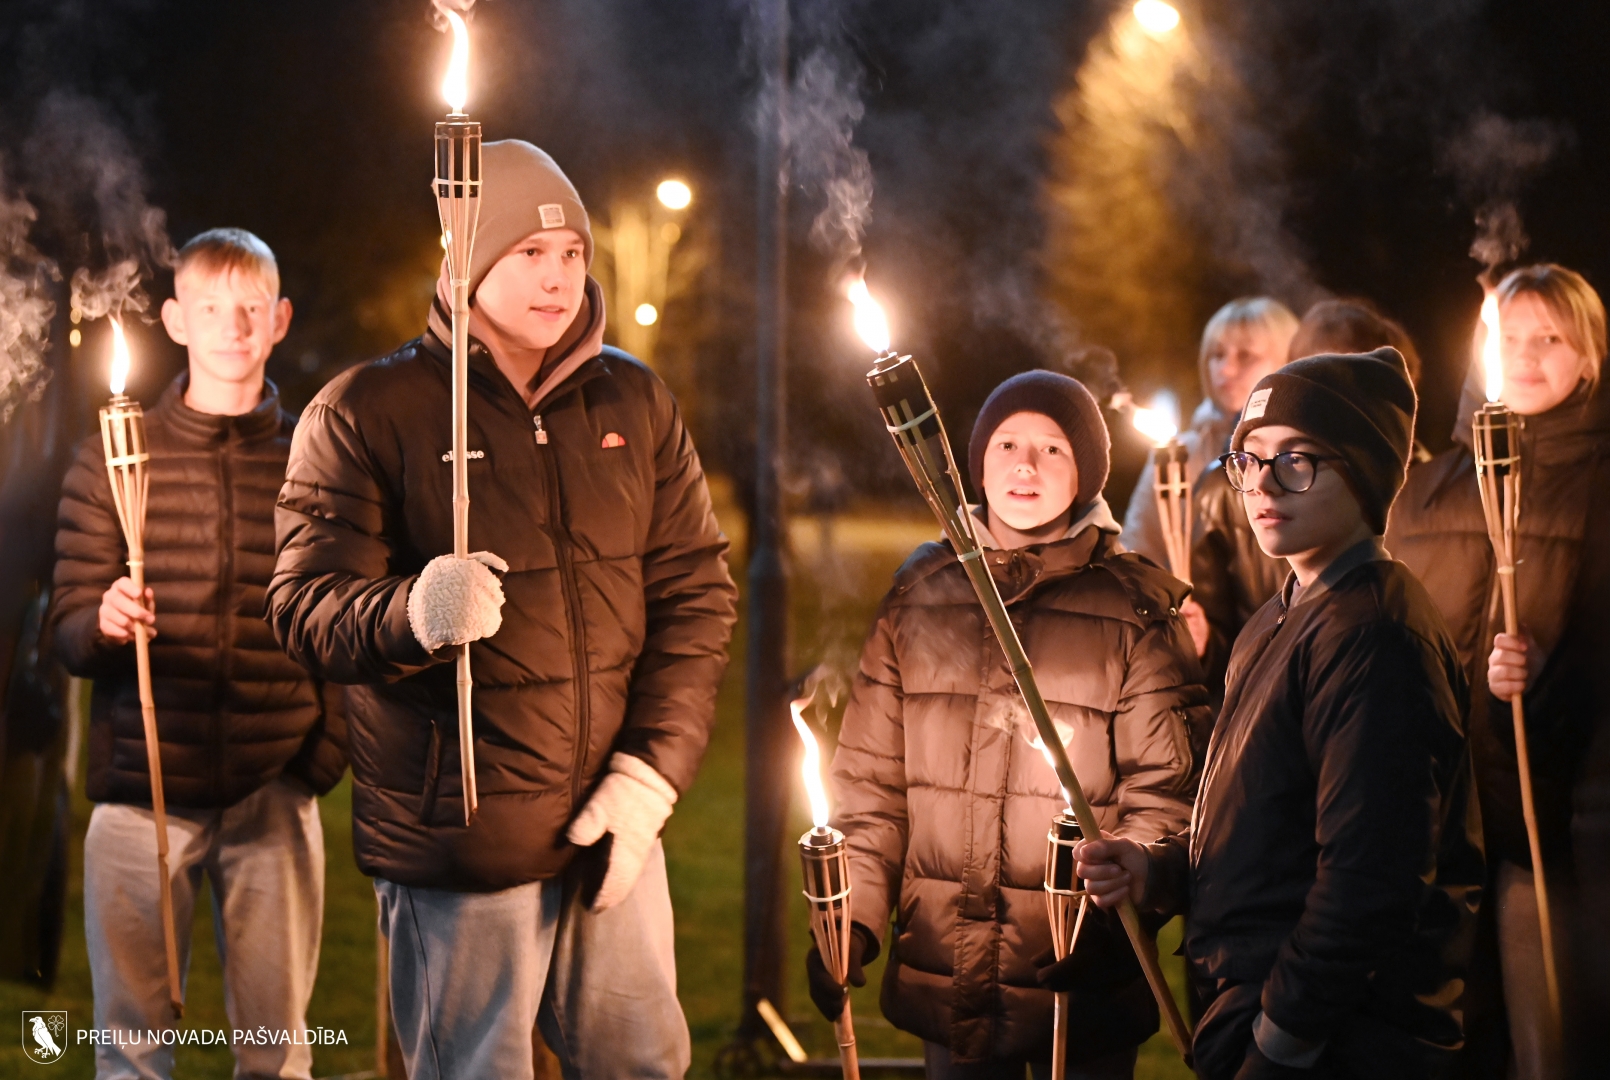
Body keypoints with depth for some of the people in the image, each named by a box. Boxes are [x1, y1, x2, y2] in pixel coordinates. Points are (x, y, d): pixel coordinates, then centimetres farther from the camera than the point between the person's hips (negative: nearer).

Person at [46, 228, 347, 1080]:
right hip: (140, 790, 0)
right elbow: (67, 634, 4)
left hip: (273, 795, 0)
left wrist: (328, 752, -4)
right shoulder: (110, 459, 6)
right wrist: (103, 624, -18)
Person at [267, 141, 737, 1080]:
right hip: (456, 848, -4)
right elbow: (305, 606, -10)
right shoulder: (365, 412, -5)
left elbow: (697, 593, 6)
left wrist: (649, 777, -5)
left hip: (614, 830, 4)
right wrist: (415, 614, -33)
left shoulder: (636, 402, 8)